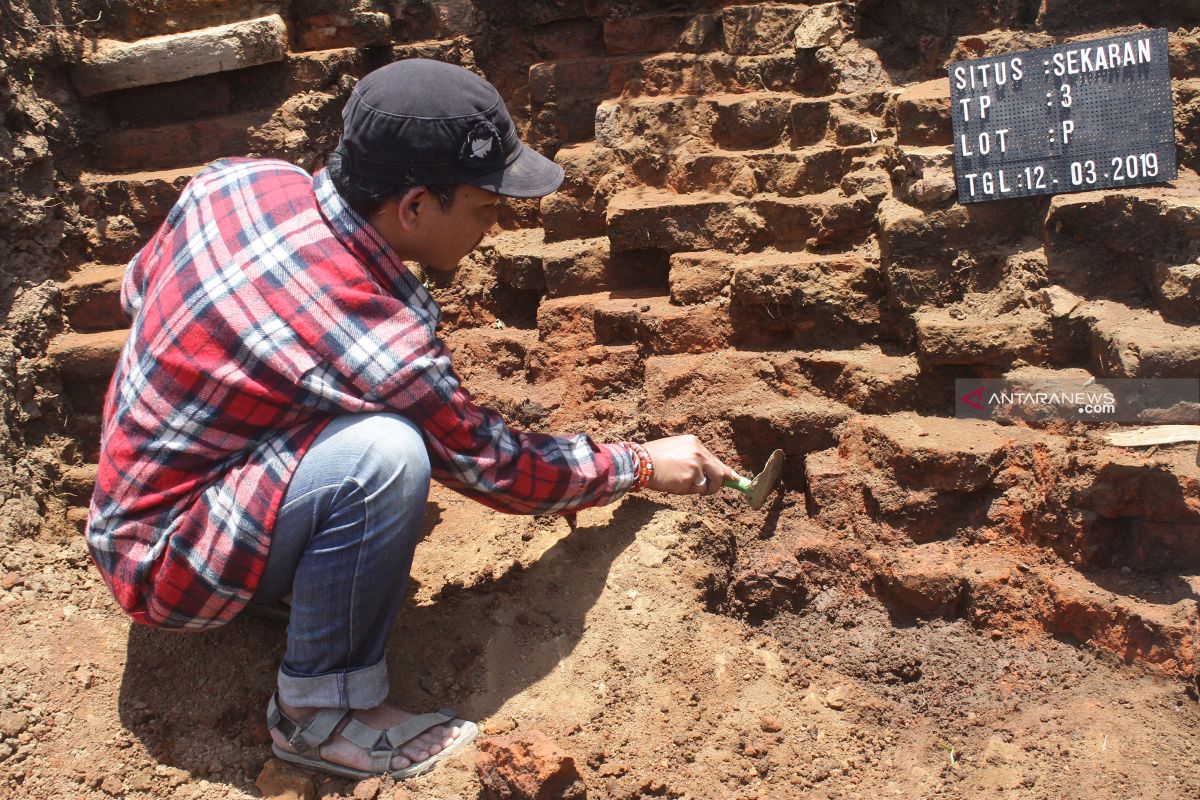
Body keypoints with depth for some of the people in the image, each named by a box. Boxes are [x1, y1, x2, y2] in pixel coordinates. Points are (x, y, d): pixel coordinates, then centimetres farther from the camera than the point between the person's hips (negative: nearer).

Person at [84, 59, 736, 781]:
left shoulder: (239, 179, -11)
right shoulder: (376, 337, -31)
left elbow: (138, 289, 8)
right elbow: (495, 466, -15)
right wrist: (641, 465, -1)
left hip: (132, 487, 8)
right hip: (167, 566, -8)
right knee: (386, 453, -32)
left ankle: (296, 565, 14)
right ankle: (321, 712, -12)